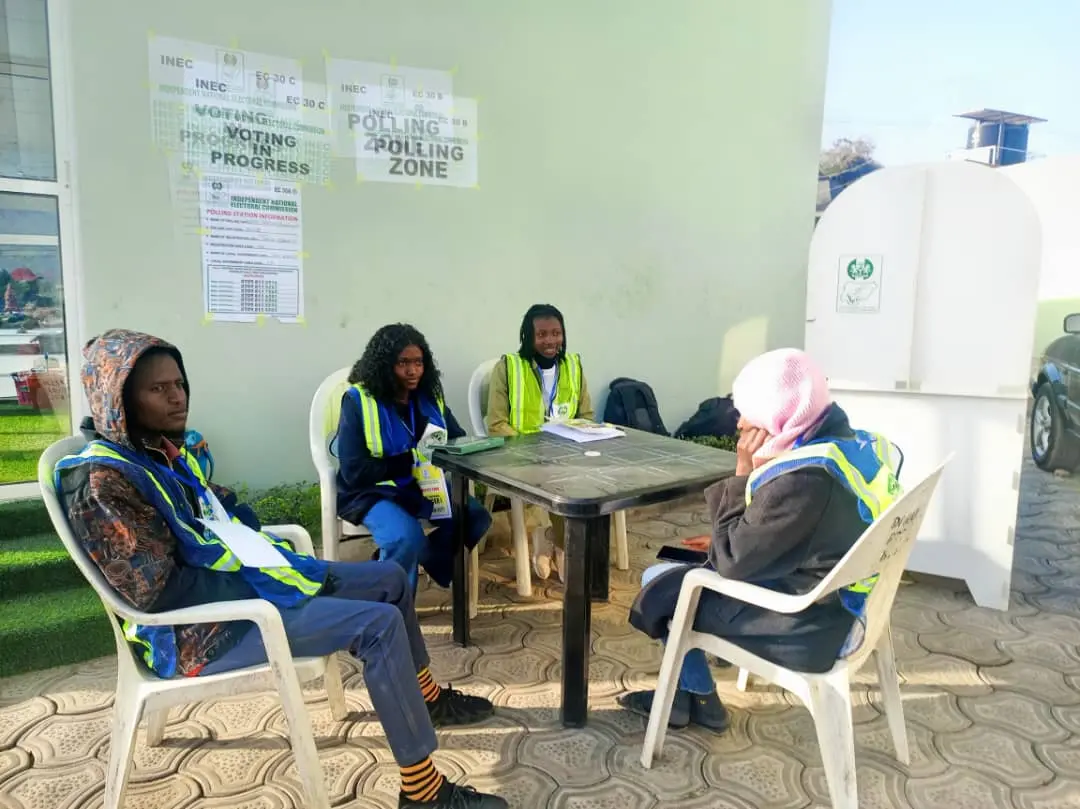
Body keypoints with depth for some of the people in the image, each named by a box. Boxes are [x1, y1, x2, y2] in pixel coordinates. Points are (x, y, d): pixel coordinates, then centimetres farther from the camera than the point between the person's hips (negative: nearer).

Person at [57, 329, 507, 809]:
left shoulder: (162, 450, 9)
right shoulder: (101, 481, -19)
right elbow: (155, 590, -23)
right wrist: (246, 562, -12)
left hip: (234, 578, 10)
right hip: (204, 624, -10)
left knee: (390, 579, 11)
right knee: (380, 623, -21)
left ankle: (426, 698, 32)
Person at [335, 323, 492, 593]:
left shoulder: (429, 396, 3)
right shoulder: (358, 400, -13)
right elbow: (354, 472, -18)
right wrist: (412, 459, -22)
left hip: (425, 484, 6)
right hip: (374, 490, -5)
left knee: (477, 517, -15)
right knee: (407, 538, -32)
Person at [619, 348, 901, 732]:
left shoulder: (803, 479, -31)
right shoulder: (855, 444, -1)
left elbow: (733, 562, -21)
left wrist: (742, 477, -16)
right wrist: (726, 541, 7)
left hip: (809, 628, -9)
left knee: (660, 583, 4)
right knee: (686, 571, 18)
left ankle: (699, 700, 25)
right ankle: (684, 694, 28)